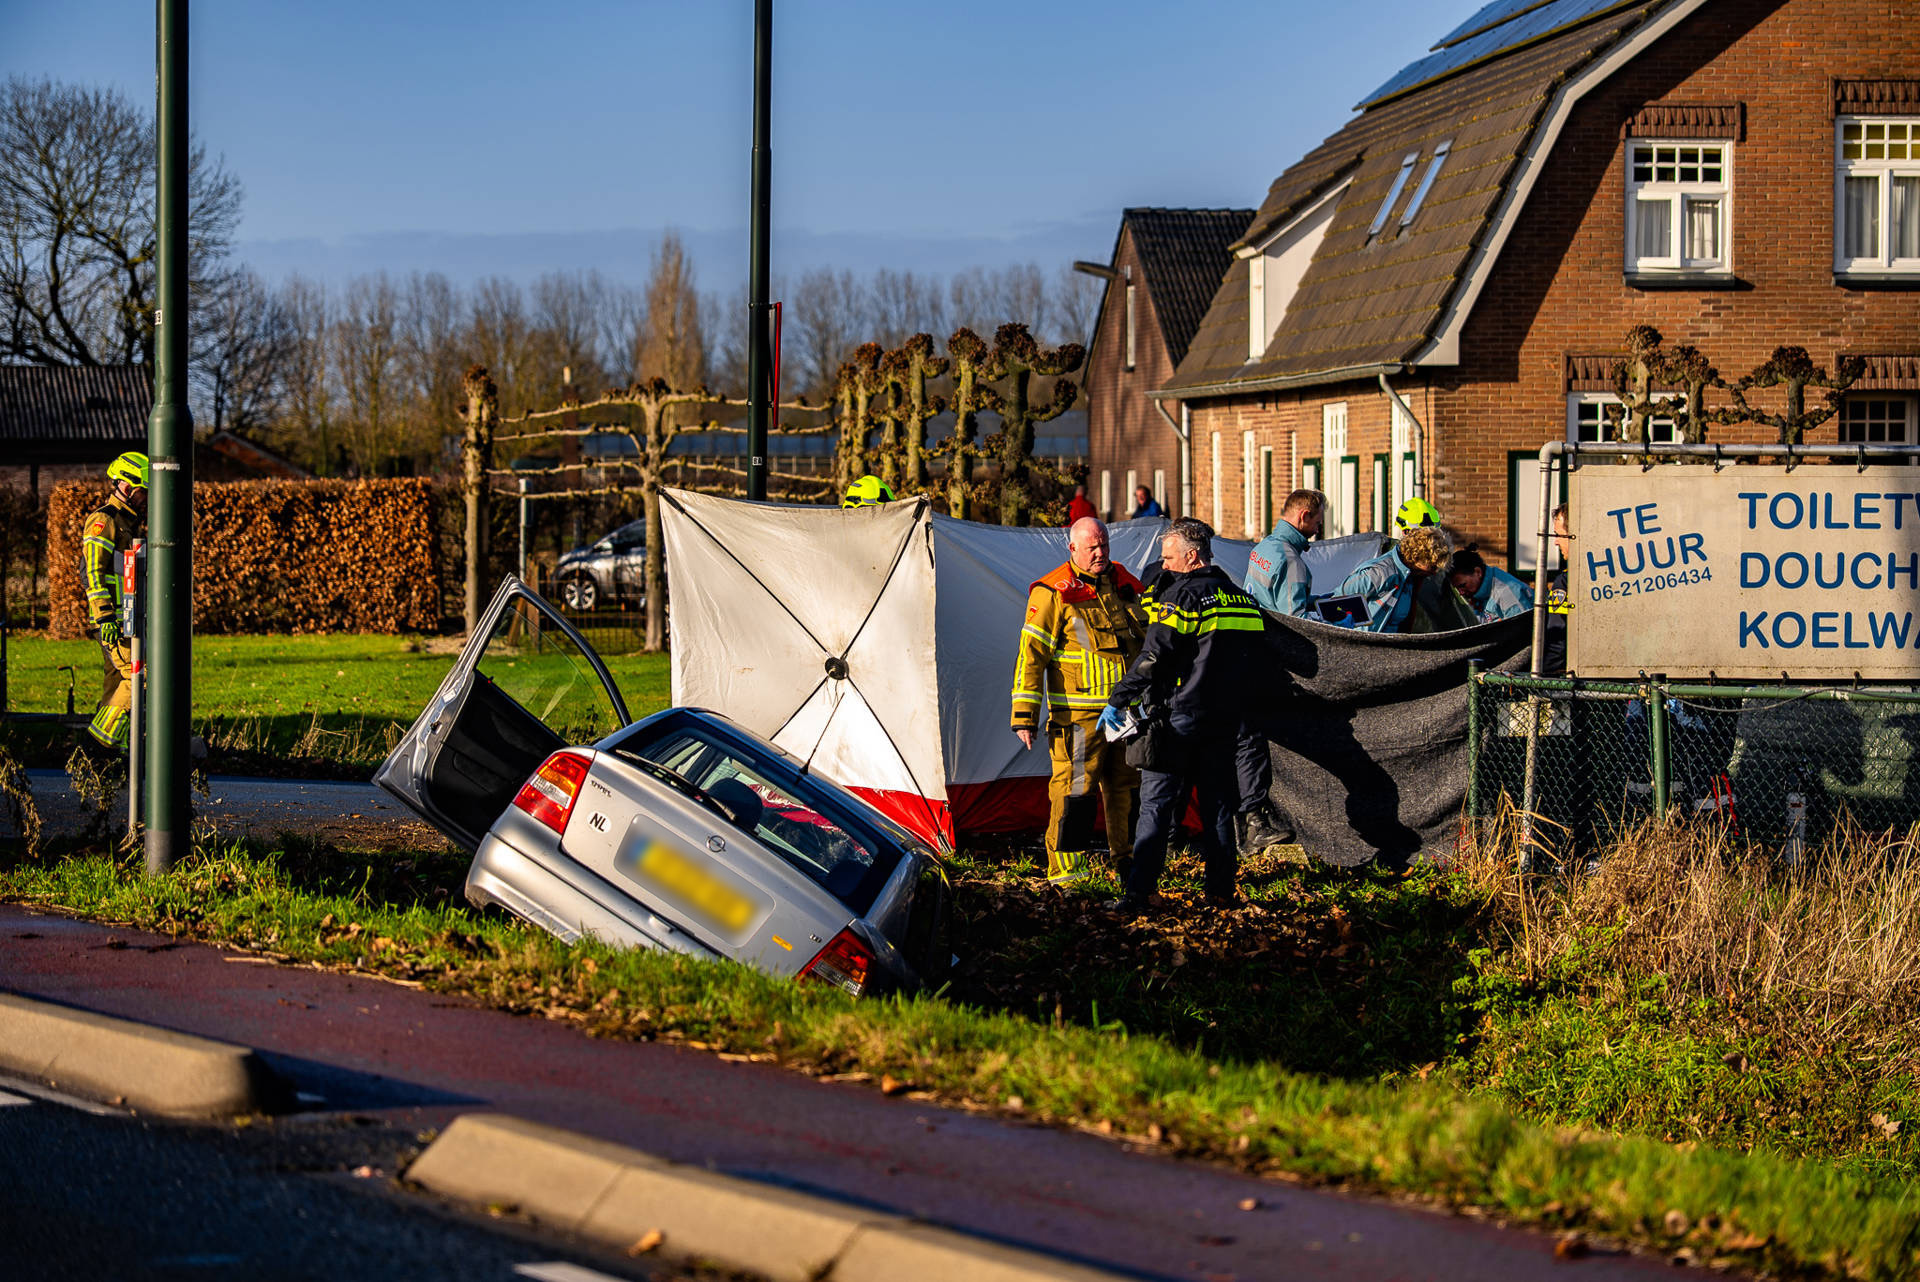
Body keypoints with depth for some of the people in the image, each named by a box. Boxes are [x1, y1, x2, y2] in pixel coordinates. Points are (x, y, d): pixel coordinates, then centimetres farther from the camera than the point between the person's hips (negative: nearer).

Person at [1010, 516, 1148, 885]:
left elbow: (1146, 643, 25)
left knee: (1127, 785, 13)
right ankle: (1064, 867, -4)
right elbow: (1030, 656, -10)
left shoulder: (1123, 585, 12)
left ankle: (1128, 860, 26)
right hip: (1079, 714, -6)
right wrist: (1024, 715, -14)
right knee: (1075, 785, -9)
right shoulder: (1053, 593, -8)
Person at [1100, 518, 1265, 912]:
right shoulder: (1241, 599, 12)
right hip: (1225, 717, 6)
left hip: (1179, 715, -6)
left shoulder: (1181, 595, -11)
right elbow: (1250, 661, 19)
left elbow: (1152, 658, -16)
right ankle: (1221, 891, 12)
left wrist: (1118, 701, -10)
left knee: (1156, 804, -4)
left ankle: (1139, 892, -10)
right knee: (1217, 804, 12)